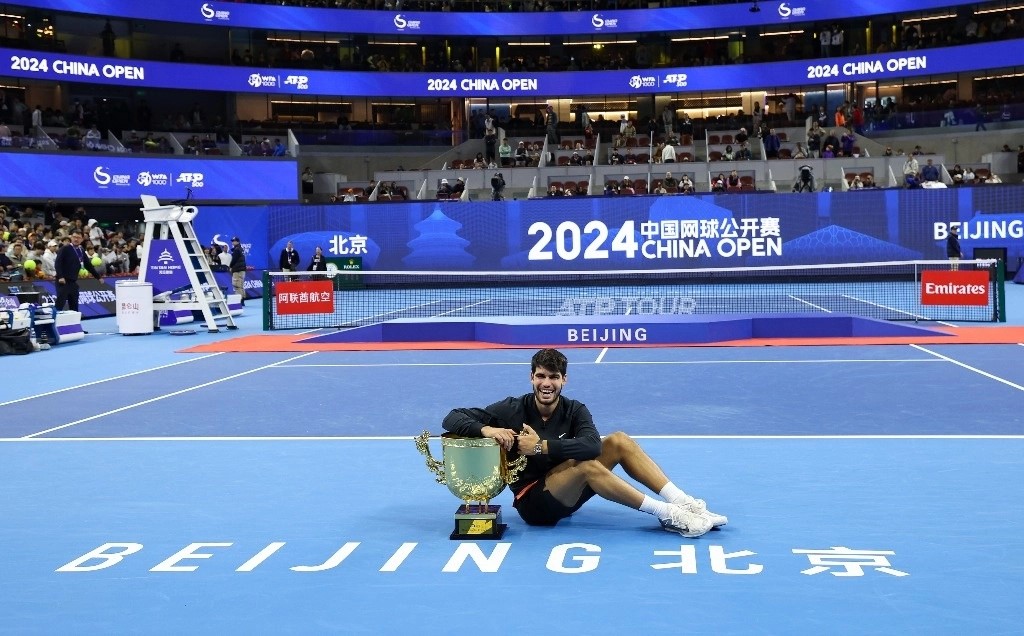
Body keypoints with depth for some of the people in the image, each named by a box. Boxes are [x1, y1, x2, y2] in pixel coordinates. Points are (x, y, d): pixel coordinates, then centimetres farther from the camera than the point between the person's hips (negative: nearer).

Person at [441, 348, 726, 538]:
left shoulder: (575, 410, -3)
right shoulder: (513, 410, -10)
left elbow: (593, 445, -24)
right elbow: (452, 418, -14)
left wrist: (541, 447, -29)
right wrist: (487, 429, -32)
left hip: (569, 494, 5)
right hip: (533, 500, -4)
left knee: (620, 441, -13)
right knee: (586, 465, -32)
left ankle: (685, 503, -18)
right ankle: (668, 515, -31)